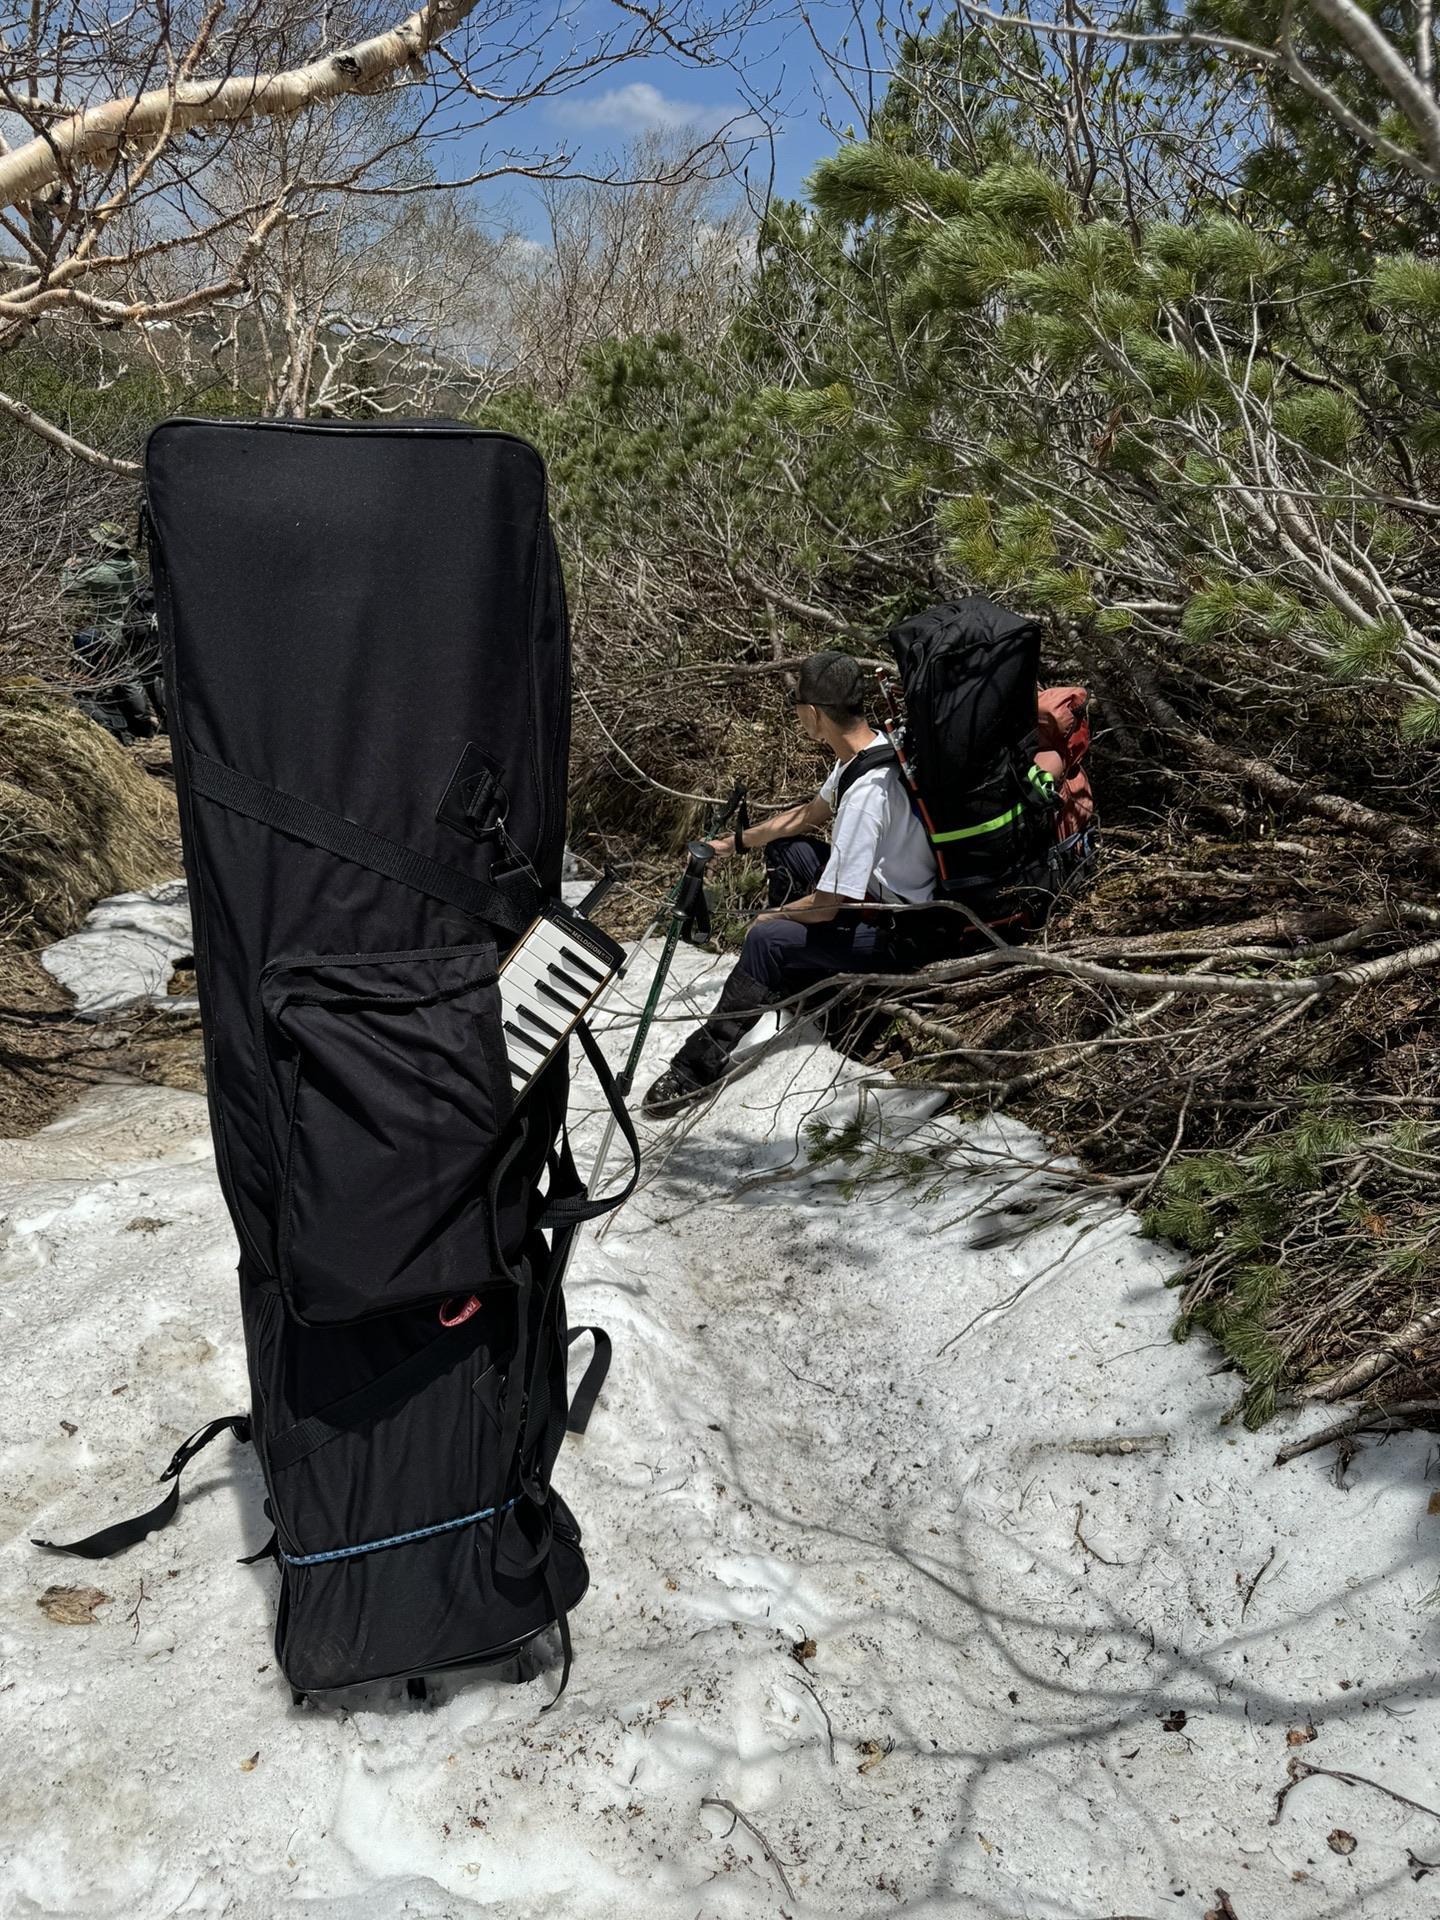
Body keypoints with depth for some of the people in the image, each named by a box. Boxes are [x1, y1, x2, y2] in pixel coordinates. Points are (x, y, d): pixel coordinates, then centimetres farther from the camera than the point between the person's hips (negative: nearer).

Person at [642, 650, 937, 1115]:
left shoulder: (867, 792, -32)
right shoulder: (873, 748, -2)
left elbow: (825, 907, -28)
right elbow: (808, 814, 16)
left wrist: (770, 917, -8)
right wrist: (734, 842, 20)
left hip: (898, 934, -10)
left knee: (767, 939, -24)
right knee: (784, 848, 19)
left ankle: (698, 1069, -13)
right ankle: (791, 987, 28)